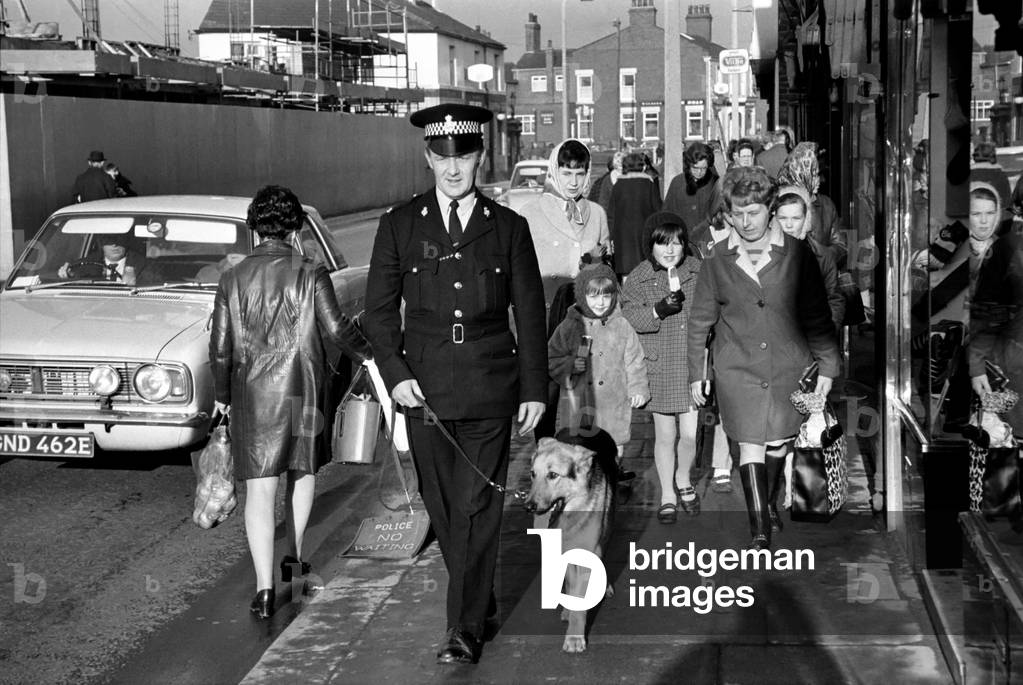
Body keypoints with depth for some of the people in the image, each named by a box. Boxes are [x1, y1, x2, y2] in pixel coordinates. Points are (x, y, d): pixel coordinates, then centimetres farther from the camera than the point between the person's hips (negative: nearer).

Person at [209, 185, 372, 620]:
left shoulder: (233, 279, 1)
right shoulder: (310, 275, -6)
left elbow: (220, 347, 3)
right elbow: (336, 330, -12)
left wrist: (222, 395, 15)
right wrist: (366, 354, 4)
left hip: (251, 393, 1)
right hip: (302, 388, -1)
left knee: (259, 487, -3)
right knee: (304, 469, 23)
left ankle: (264, 586, -11)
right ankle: (294, 556, 30)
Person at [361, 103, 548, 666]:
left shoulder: (508, 227, 4)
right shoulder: (400, 225, 5)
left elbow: (530, 313, 7)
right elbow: (379, 310, 6)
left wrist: (534, 389, 4)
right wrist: (395, 374, -6)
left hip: (489, 389, -1)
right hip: (424, 388, 2)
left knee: (477, 509, -4)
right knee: (442, 509, 9)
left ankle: (465, 629, 2)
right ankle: (480, 599, 29)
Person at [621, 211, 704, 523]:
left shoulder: (698, 271, 3)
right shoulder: (638, 278, -2)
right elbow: (628, 318, -9)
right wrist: (658, 311, -22)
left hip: (694, 363, 1)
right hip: (659, 367, -1)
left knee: (690, 434, 1)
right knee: (665, 435, 7)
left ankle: (683, 479, 31)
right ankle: (667, 495, 25)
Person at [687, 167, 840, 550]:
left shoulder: (796, 255, -2)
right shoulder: (718, 260, -1)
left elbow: (817, 316, 4)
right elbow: (700, 320, 7)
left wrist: (826, 366, 4)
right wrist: (695, 373, 8)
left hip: (788, 367, 1)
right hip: (737, 368, -1)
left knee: (779, 442, 12)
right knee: (750, 445, -8)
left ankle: (767, 504, 37)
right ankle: (759, 528, -4)